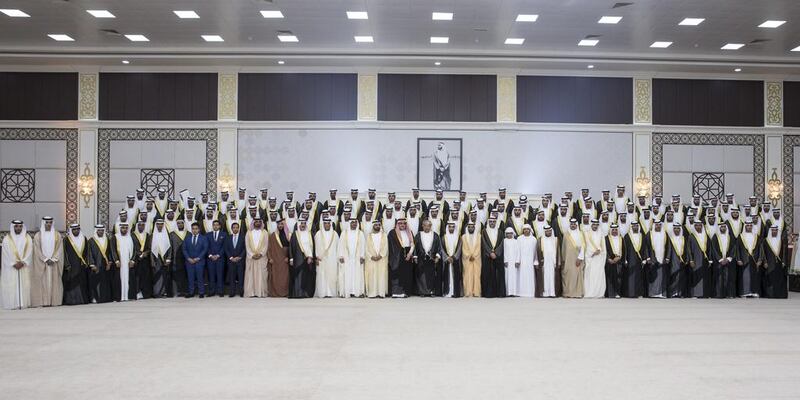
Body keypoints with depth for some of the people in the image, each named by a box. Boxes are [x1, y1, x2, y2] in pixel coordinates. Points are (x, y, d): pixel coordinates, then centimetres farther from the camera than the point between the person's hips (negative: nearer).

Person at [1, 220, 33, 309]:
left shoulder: (27, 238, 8)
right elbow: (7, 253, -4)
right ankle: (12, 304, -4)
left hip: (24, 267, 1)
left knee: (24, 284, -3)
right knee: (11, 285, -5)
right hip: (11, 267, -1)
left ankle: (24, 303, -1)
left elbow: (29, 252, 0)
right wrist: (14, 264, -13)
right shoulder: (7, 239, 4)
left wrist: (22, 262, -12)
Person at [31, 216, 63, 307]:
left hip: (54, 263, 1)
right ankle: (44, 302, -6)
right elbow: (37, 250, -2)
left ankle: (55, 301, -1)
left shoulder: (57, 235, 7)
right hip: (41, 263, -1)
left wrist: (53, 259, -10)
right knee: (43, 281, -5)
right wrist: (46, 260, -11)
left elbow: (59, 249, 2)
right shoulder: (38, 236, 3)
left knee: (54, 281, -1)